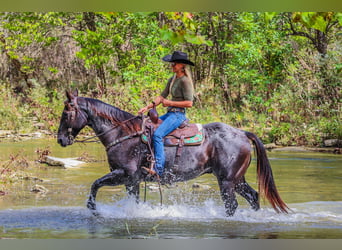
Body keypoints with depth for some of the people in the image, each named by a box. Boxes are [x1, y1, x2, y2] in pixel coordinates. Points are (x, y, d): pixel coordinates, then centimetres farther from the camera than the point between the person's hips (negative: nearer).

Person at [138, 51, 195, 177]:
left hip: (178, 114, -10)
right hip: (170, 114, 10)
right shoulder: (172, 80, 15)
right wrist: (148, 107, 5)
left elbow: (189, 103, -17)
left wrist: (170, 103, -15)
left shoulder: (185, 81, -12)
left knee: (157, 134, -27)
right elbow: (162, 96, 17)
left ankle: (159, 167, -29)